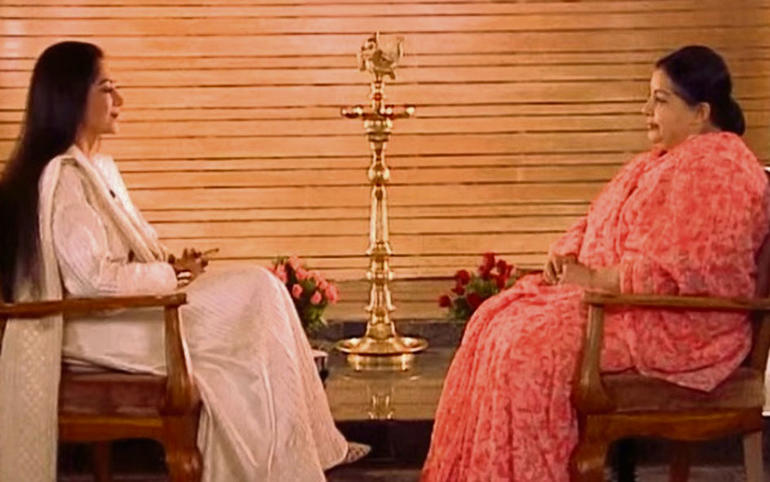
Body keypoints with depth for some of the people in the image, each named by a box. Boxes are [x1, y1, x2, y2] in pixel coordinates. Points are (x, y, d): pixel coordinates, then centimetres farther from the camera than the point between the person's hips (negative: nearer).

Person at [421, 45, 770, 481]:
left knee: (531, 347, -25)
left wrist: (596, 279, -18)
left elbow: (678, 269, -25)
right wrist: (567, 255, 3)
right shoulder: (663, 159, 18)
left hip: (679, 326, -11)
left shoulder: (715, 171, -16)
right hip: (612, 293, 11)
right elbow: (599, 224, 24)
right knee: (496, 321, -2)